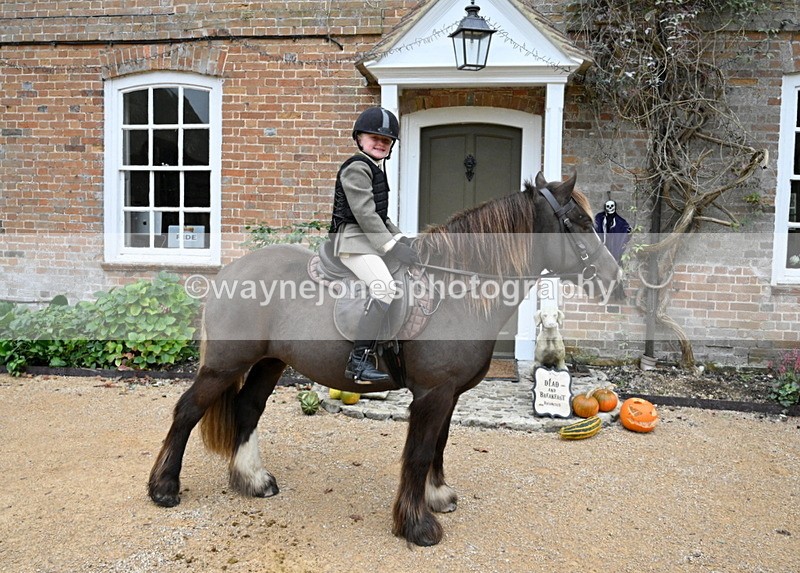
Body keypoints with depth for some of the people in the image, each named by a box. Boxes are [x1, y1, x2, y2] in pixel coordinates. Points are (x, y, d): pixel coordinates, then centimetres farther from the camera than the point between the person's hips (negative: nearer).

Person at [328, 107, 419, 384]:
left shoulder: (375, 169, 21)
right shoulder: (356, 167, -10)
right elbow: (364, 213, -20)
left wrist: (399, 237, 9)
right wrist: (392, 245, -21)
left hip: (369, 240, 11)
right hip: (353, 240, -11)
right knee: (384, 289, -26)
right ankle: (358, 361, -24)